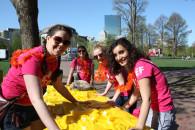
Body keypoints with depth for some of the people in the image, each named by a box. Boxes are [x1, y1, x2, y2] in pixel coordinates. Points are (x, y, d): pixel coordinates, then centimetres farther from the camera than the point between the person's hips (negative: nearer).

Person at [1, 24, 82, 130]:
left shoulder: (54, 60, -5)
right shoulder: (33, 58, -30)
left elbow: (59, 86, 8)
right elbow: (36, 99, -40)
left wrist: (76, 102, 6)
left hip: (33, 108, 7)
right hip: (13, 110, -7)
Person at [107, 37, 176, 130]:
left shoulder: (140, 66, -24)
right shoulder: (134, 66, 5)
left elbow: (146, 99, -31)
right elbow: (136, 93, 12)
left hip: (162, 113, -9)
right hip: (152, 110, 9)